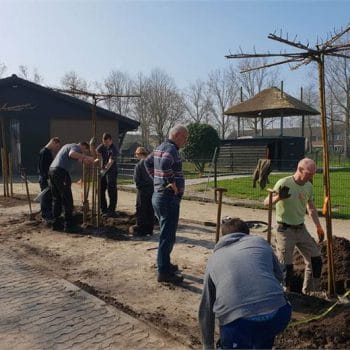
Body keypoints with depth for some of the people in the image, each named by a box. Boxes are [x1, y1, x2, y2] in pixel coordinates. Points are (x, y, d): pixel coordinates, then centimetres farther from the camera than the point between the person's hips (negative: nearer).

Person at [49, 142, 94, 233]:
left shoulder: (69, 146, 29)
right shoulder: (76, 147, -1)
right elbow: (71, 154, -25)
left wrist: (84, 160, 39)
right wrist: (86, 156, -20)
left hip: (52, 170, 10)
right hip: (61, 172, -10)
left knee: (57, 200, 14)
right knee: (67, 200, -5)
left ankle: (56, 223, 16)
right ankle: (69, 225, -5)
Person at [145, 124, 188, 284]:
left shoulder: (160, 147, 13)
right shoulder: (171, 149, -17)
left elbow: (148, 162, 27)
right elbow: (164, 164, -37)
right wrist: (173, 184, -25)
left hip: (158, 195, 10)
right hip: (169, 198, -10)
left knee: (166, 233, 21)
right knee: (167, 236, -3)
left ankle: (165, 264, 33)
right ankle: (164, 272, 5)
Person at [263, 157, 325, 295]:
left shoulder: (309, 186, 3)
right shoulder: (283, 183, -17)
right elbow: (266, 202, -22)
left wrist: (318, 227, 17)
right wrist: (278, 197, -42)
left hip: (301, 228, 7)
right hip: (285, 229, -7)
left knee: (315, 258, 9)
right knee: (286, 265, -4)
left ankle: (310, 292, 27)